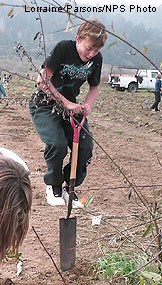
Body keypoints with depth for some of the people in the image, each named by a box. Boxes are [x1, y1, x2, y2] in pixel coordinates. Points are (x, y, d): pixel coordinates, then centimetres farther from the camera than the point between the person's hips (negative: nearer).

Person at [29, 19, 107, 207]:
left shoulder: (96, 59, -5)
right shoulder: (63, 48, -21)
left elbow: (94, 87, 9)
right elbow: (43, 80, -22)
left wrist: (87, 105, -13)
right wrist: (67, 103, -26)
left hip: (70, 105, 5)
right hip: (44, 104, -5)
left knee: (86, 146, -12)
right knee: (57, 144, -27)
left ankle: (69, 187, 11)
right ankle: (53, 184, 1)